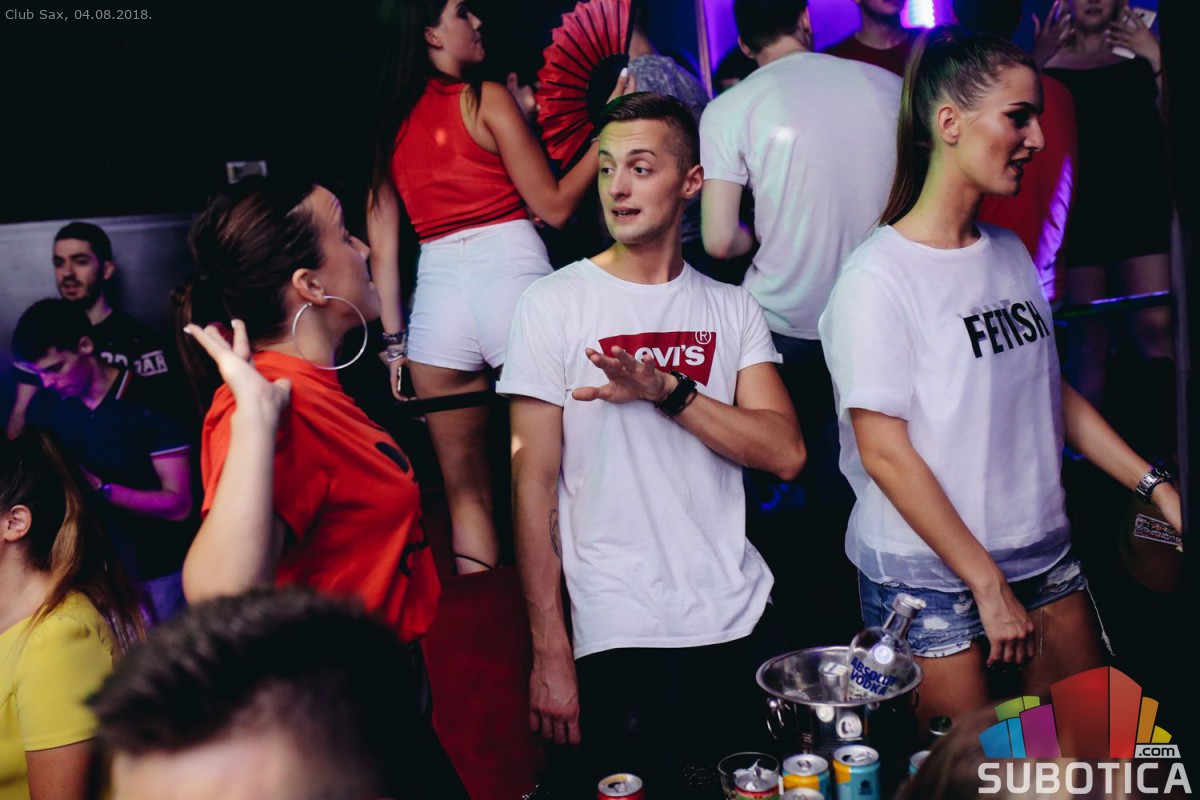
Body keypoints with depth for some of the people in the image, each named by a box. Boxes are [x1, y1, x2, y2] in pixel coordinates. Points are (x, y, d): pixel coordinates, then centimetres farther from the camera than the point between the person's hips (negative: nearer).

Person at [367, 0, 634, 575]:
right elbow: (554, 206, -1)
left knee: (466, 489, 12)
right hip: (510, 271, -5)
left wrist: (394, 339, 12)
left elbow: (382, 242, 10)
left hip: (436, 291, 5)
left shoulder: (389, 119, 13)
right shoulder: (487, 99, -1)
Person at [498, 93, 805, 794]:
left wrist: (667, 390, -20)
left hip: (742, 620, 4)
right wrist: (549, 653, -9)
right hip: (619, 637, -3)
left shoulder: (732, 308, 5)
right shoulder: (553, 305, -5)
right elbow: (534, 483, -7)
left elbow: (786, 453, -6)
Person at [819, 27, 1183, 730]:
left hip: (1043, 553, 7)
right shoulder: (880, 276, -16)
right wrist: (988, 586, -15)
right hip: (930, 576, -7)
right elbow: (883, 453, -17)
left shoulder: (1012, 255, 6)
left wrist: (1157, 486, 6)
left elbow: (1052, 393, 14)